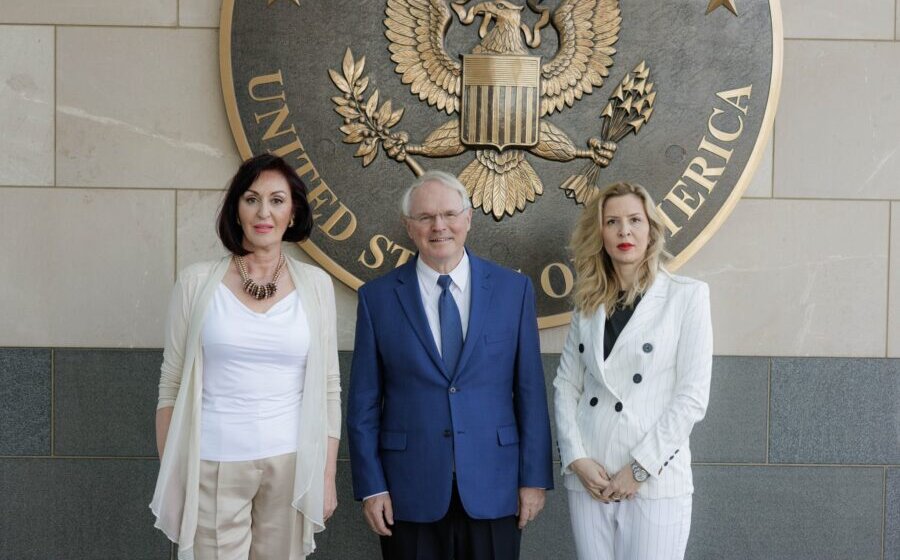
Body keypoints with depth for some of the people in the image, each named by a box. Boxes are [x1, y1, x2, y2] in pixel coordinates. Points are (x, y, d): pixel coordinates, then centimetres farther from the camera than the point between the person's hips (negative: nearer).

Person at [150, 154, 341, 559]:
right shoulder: (197, 282, -1)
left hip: (291, 464, 1)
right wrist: (169, 476, 2)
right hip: (213, 466, -1)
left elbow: (328, 388, 6)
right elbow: (171, 385, 3)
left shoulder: (315, 284, 2)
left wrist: (327, 476, 4)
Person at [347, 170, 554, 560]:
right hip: (410, 491, 0)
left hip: (493, 488, 1)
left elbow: (530, 391, 2)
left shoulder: (514, 289, 1)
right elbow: (364, 402, 1)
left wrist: (534, 478, 0)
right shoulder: (378, 297, 0)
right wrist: (371, 486, -2)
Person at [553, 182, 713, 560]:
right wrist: (576, 458, -7)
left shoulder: (687, 296, -2)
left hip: (655, 480, -3)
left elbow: (693, 396, -7)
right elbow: (565, 386, 7)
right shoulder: (588, 304, 10)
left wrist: (640, 468, -11)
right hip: (589, 477, 3)